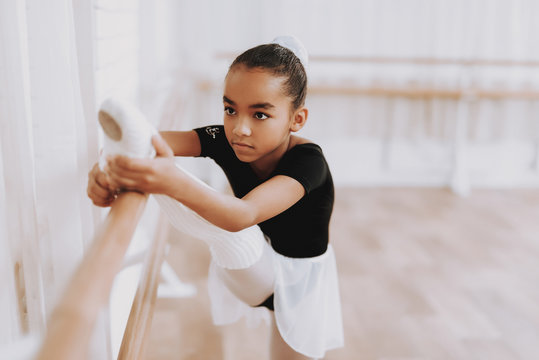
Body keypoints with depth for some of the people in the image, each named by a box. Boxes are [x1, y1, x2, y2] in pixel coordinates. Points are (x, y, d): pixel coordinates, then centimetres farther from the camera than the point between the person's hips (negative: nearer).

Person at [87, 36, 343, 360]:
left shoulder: (308, 160, -36)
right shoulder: (225, 141, -21)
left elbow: (242, 215, -52)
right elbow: (155, 140, -32)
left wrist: (174, 183, -70)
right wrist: (108, 166, -55)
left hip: (301, 278, -2)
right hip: (257, 268, 3)